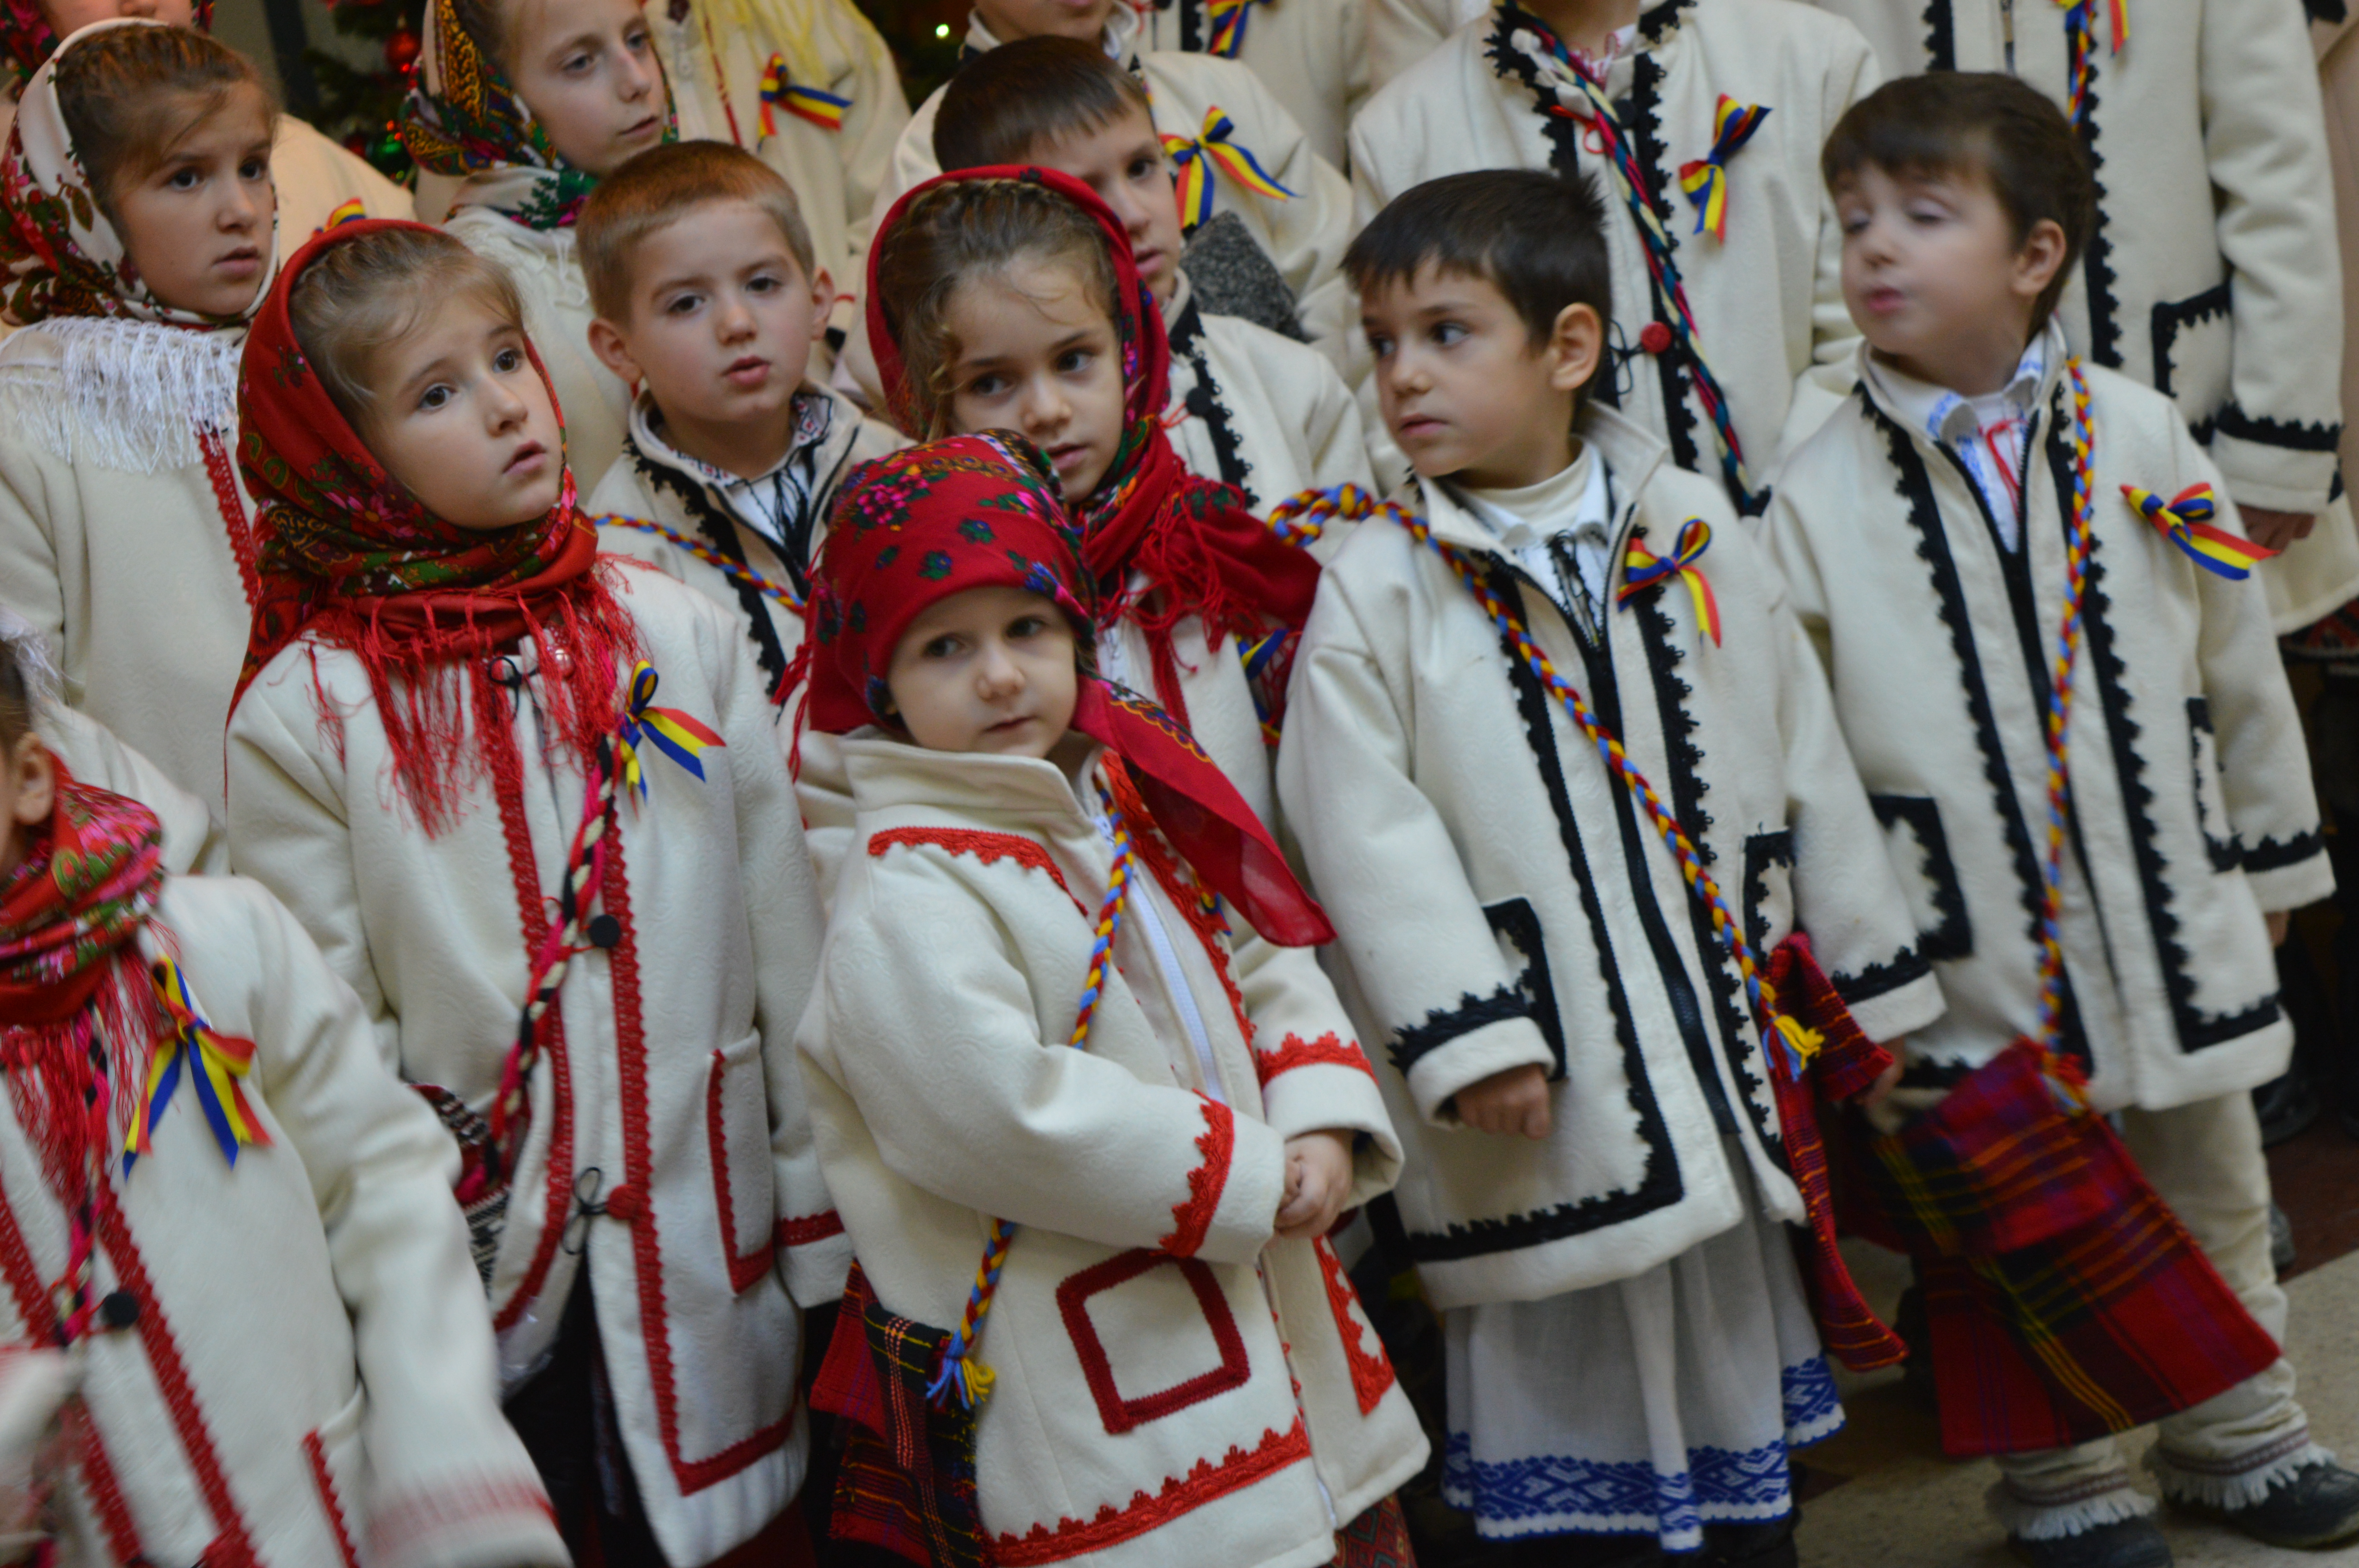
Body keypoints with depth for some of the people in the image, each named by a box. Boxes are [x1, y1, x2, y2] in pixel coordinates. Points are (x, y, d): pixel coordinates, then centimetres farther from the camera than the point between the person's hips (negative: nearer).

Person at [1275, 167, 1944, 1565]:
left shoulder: (1695, 533, 2)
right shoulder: (1374, 584, -8)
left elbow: (1805, 757, 9)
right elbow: (1366, 833, -12)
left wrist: (1875, 977, 11)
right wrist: (1461, 1034, -18)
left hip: (1729, 1043, 4)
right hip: (1539, 1083, -3)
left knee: (1744, 1332, 18)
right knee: (1568, 1382, 7)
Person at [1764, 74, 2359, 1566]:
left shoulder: (2138, 436, -2)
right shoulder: (1817, 497, -7)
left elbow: (2238, 662, 7)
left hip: (2171, 906, 3)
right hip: (1974, 948, -2)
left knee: (2213, 1185, 19)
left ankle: (2239, 1432, 40)